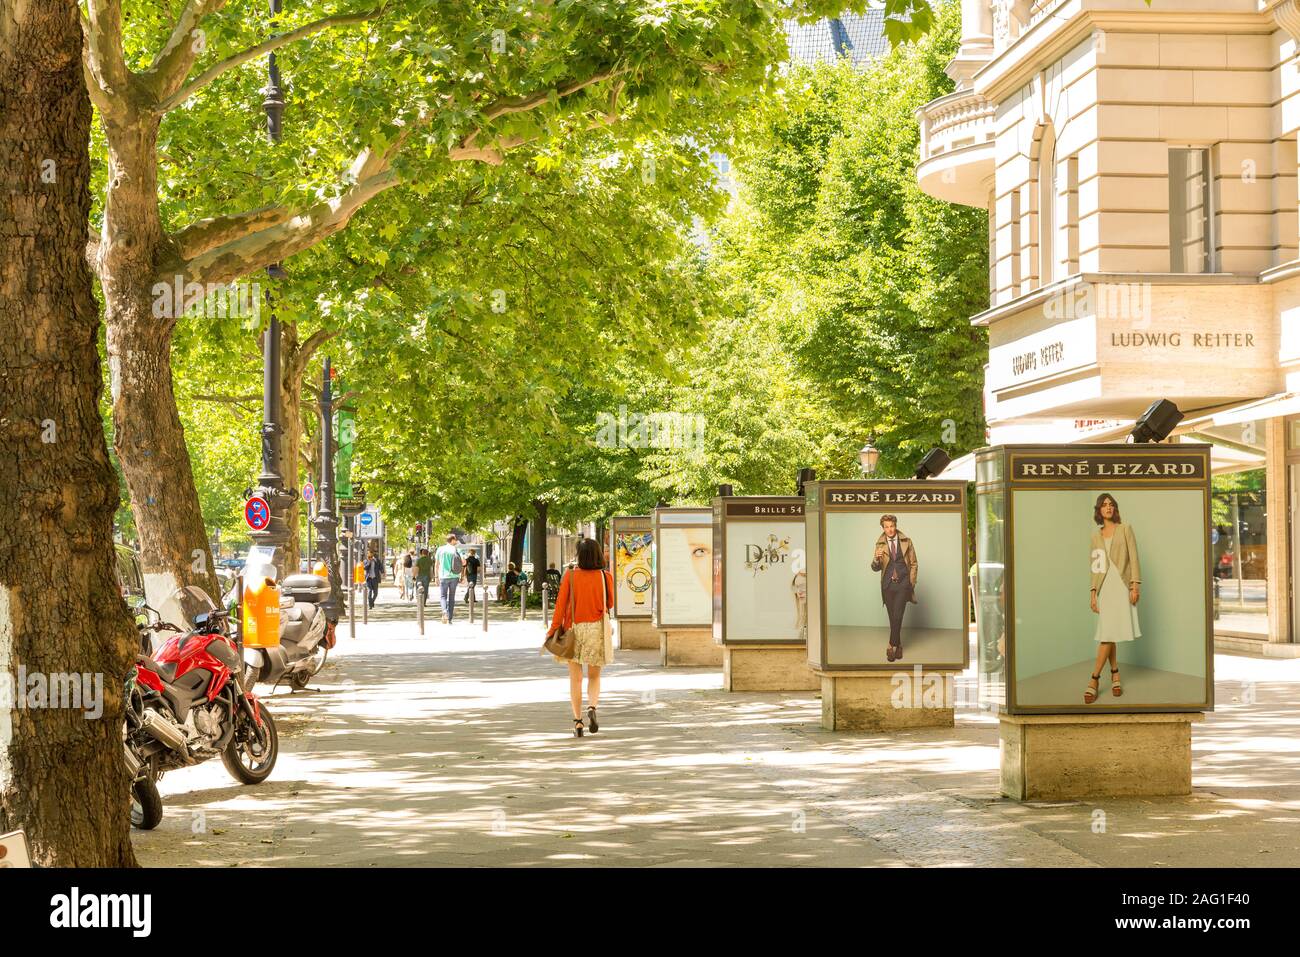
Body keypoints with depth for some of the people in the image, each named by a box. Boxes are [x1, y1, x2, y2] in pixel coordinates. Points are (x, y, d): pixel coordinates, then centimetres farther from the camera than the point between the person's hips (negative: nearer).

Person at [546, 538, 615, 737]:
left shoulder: (570, 576, -7)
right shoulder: (605, 577, -4)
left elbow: (561, 604, -9)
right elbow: (609, 603, 9)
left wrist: (554, 629, -6)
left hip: (573, 629, 0)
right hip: (597, 629, 1)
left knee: (575, 678, 8)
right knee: (594, 676, 14)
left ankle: (578, 721, 3)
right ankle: (592, 708, -12)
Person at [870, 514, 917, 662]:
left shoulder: (906, 542, 4)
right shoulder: (880, 544, 6)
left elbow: (913, 564, 9)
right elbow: (875, 568, 6)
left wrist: (912, 583, 1)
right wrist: (877, 558, -16)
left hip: (903, 583, -2)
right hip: (888, 584, 2)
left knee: (897, 615, -14)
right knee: (892, 617, 6)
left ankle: (892, 646, -8)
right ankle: (898, 645, 18)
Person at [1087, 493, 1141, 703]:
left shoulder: (1125, 529, 5)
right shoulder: (1096, 535, 14)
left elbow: (1133, 558, -1)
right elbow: (1096, 567, 14)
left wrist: (1136, 585, -10)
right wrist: (1093, 592, 5)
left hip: (1121, 585, -3)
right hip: (1104, 587, 3)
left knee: (1109, 634, -8)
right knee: (1107, 633, -3)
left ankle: (1095, 679, -5)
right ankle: (1115, 675, 7)